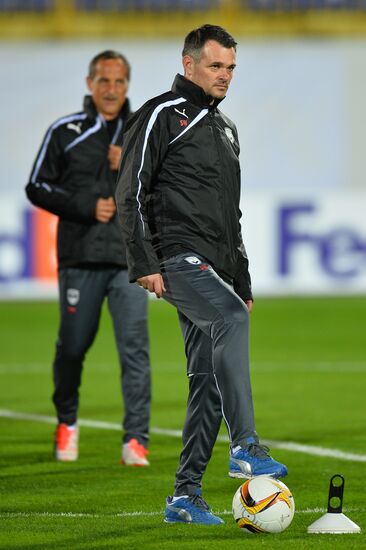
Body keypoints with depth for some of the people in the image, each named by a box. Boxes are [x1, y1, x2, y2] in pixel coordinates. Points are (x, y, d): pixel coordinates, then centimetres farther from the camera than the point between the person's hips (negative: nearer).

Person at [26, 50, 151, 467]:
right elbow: (37, 187, 3)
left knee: (134, 347, -10)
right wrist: (87, 207, -9)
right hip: (79, 258, -1)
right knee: (72, 346, 6)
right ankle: (67, 422, 31)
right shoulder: (65, 132, 4)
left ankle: (136, 439, -10)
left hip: (129, 258, 1)